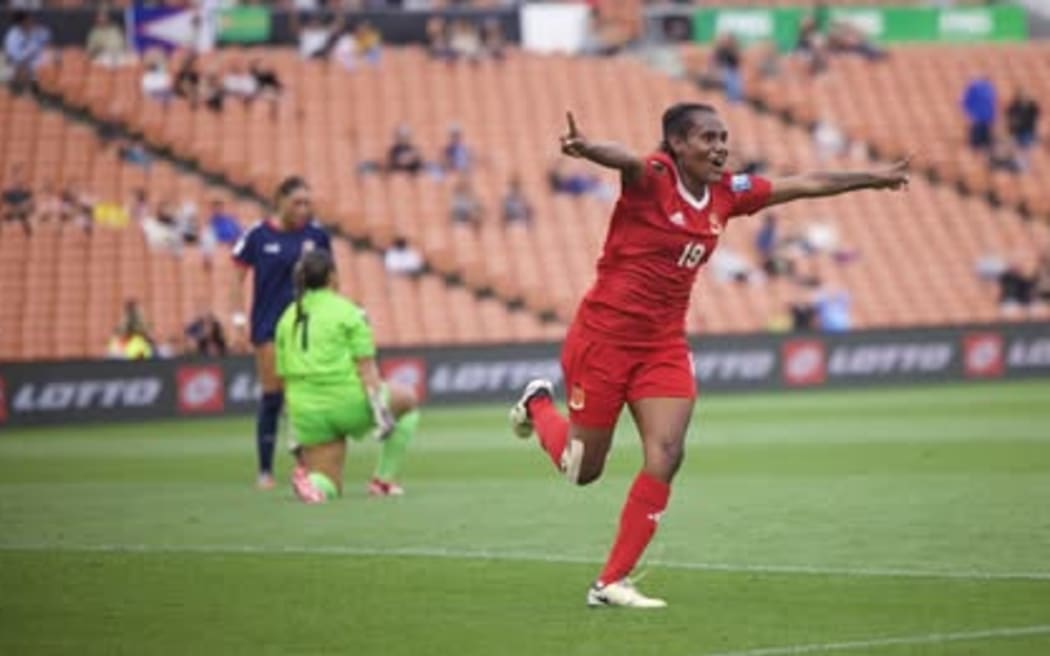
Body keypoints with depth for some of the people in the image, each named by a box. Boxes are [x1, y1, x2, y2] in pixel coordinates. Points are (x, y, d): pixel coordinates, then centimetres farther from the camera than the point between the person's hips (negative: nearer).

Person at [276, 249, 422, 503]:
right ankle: (383, 479, 19)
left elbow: (285, 377, 12)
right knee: (408, 399, 25)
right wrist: (380, 406, -10)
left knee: (328, 488, 16)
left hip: (308, 414, 5)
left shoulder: (287, 319, 10)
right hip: (348, 402, -5)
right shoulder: (347, 312, -5)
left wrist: (297, 431, 18)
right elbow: (365, 365, -11)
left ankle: (310, 480, -21)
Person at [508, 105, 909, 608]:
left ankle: (611, 582, -5)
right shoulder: (652, 178, -17)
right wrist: (586, 149, -64)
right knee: (582, 470, 7)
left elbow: (804, 185, 15)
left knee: (666, 456, -13)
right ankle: (538, 405, 41)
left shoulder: (728, 193, 3)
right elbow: (625, 160, -42)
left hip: (664, 345, 5)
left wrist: (874, 178, 22)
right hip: (603, 335, -5)